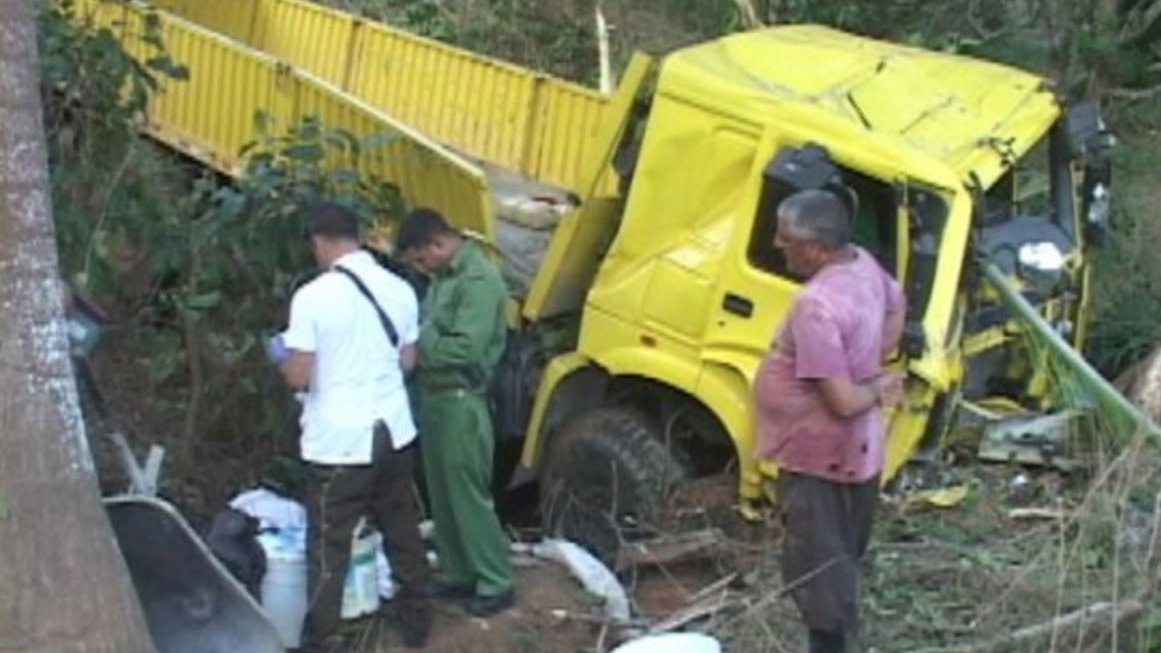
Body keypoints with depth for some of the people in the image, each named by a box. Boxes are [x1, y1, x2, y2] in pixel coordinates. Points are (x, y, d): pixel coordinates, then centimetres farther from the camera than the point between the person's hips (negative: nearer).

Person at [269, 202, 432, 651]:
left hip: (339, 442, -5)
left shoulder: (312, 297, -16)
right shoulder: (399, 290, 1)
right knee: (403, 531, 19)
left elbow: (299, 377, -13)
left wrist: (280, 355, 8)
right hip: (394, 431, 5)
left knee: (329, 546, 5)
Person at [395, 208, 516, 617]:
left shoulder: (479, 279, -19)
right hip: (434, 397, 9)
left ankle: (497, 585, 10)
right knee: (443, 495, 16)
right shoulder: (443, 276, 11)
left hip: (461, 403, -9)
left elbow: (465, 349, -26)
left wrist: (416, 347, -18)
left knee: (469, 496, -1)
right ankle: (458, 575, 28)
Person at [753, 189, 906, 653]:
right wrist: (876, 372, 12)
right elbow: (896, 303, 21)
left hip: (817, 458, -10)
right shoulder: (863, 264, -2)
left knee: (815, 573, 3)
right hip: (855, 452, 10)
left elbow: (841, 401, -30)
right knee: (841, 560, 22)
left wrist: (875, 394, -10)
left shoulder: (817, 306, -30)